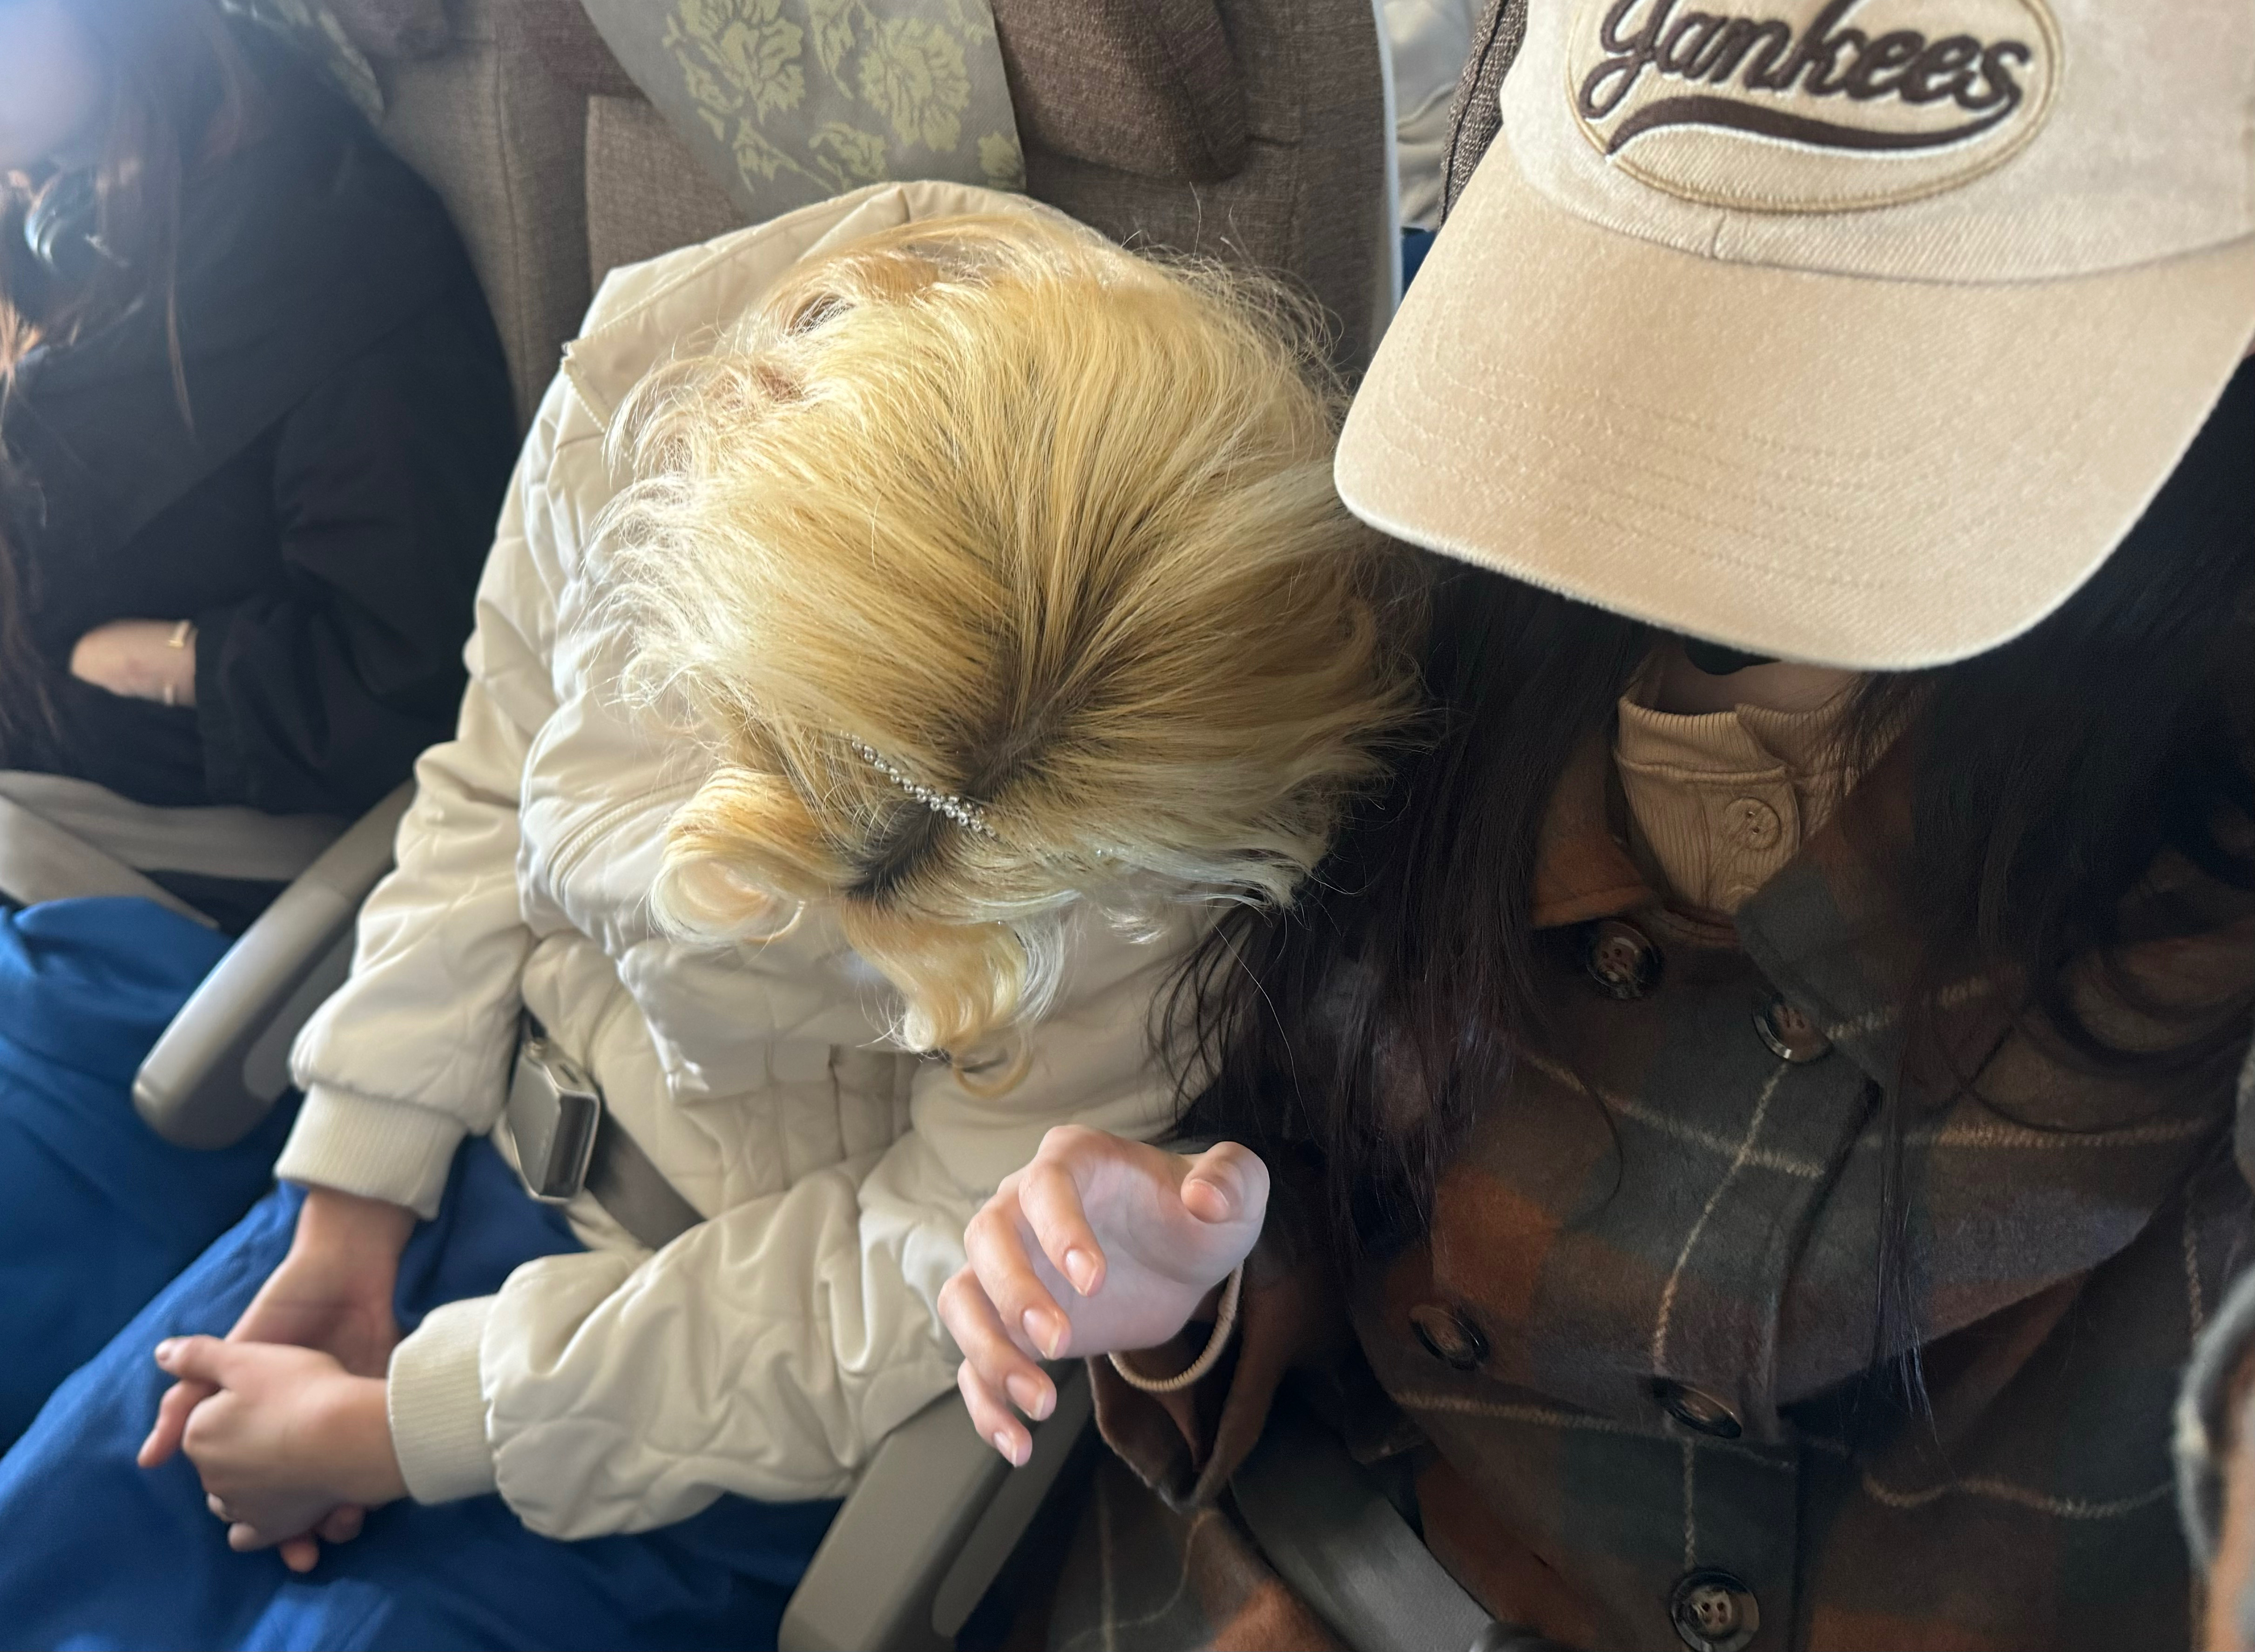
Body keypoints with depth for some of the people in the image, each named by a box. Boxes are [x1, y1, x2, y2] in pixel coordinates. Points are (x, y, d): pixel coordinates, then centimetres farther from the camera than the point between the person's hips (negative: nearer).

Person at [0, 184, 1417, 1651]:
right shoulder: (652, 383, -21)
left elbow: (932, 1279, -23)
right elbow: (495, 798, -3)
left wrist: (389, 1431, -14)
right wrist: (349, 1214, -1)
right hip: (496, 1146, 5)